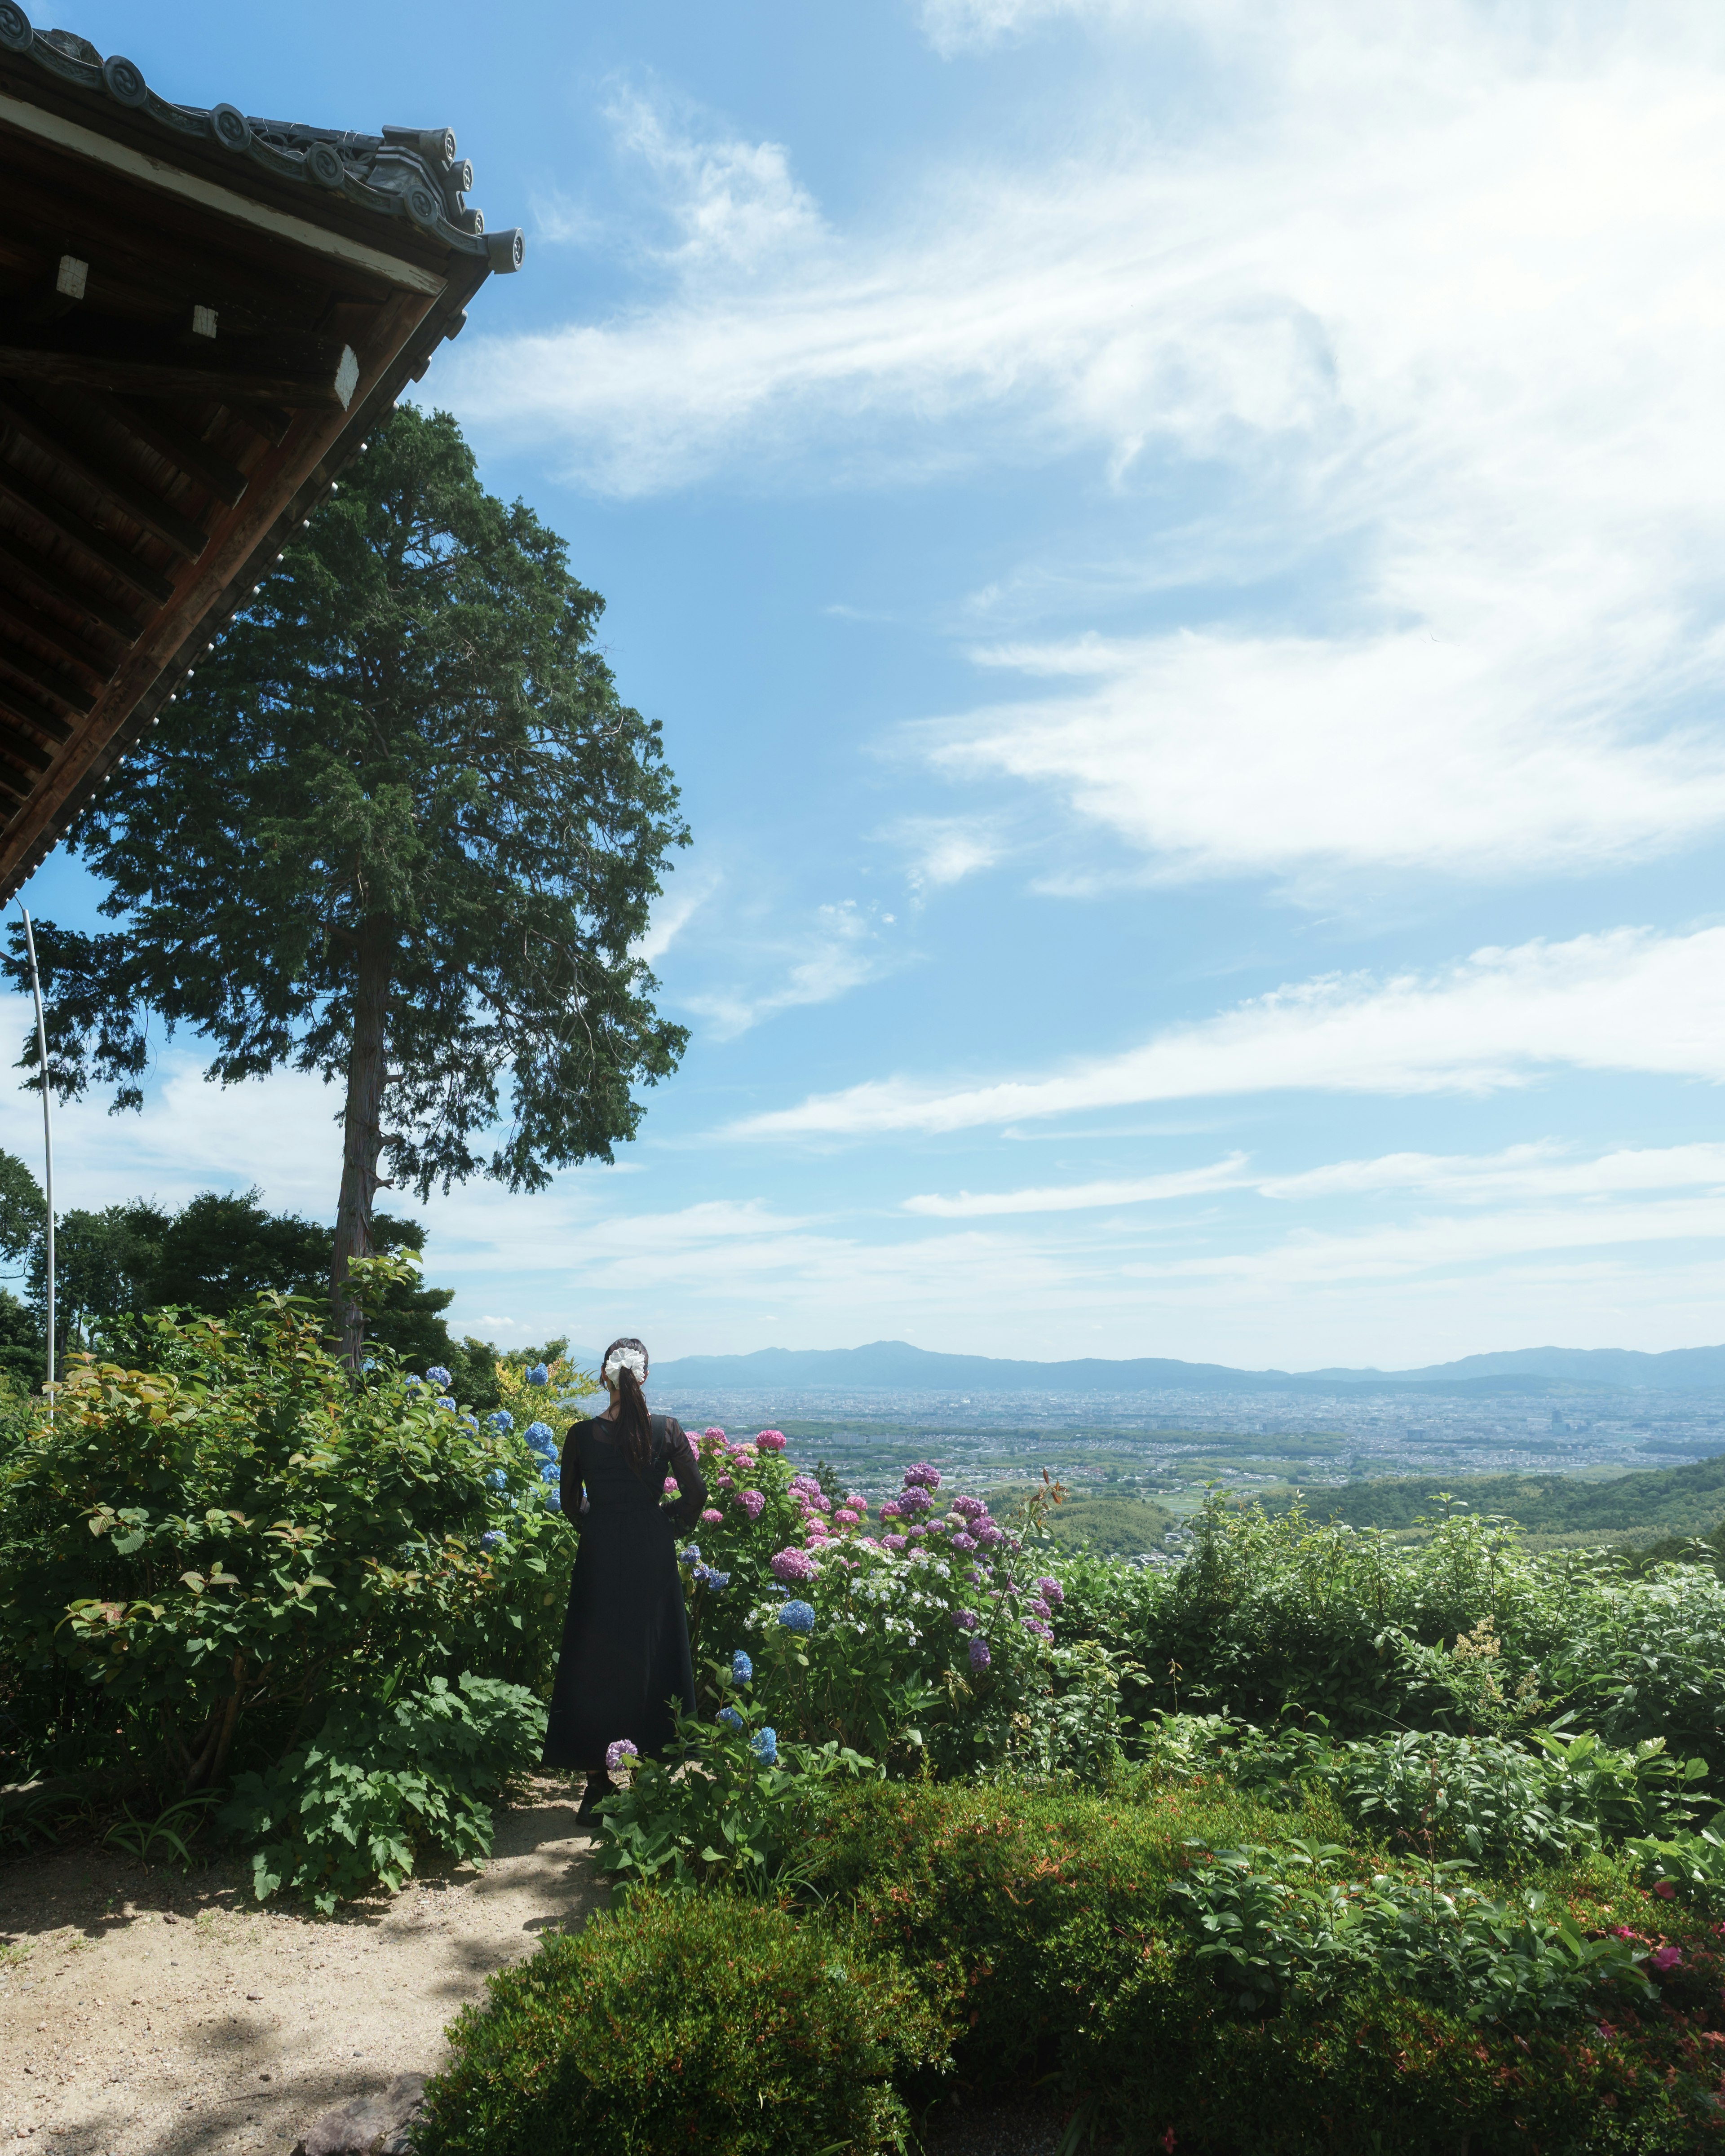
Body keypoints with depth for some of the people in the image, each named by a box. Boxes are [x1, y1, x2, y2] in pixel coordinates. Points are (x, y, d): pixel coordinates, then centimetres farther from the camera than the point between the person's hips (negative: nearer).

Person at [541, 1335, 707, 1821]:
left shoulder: (582, 1435, -6)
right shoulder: (667, 1430, -8)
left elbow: (571, 1504, 5)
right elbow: (696, 1495, -7)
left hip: (599, 1556, 0)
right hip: (652, 1553, 0)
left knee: (595, 1663, 10)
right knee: (653, 1658, 12)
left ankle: (598, 1782, 17)